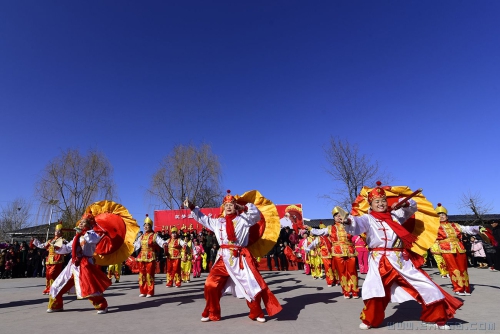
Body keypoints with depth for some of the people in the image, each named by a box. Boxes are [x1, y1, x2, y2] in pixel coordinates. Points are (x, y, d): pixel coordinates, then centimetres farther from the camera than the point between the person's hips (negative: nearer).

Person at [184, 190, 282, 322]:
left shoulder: (243, 219, 4)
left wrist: (244, 207, -16)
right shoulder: (218, 222, 14)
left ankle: (256, 313, 25)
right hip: (223, 258, 3)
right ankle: (212, 314, 20)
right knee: (210, 284, -2)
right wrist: (192, 207, 21)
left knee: (253, 285, 0)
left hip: (240, 258, -3)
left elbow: (256, 214, -8)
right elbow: (203, 218, 24)